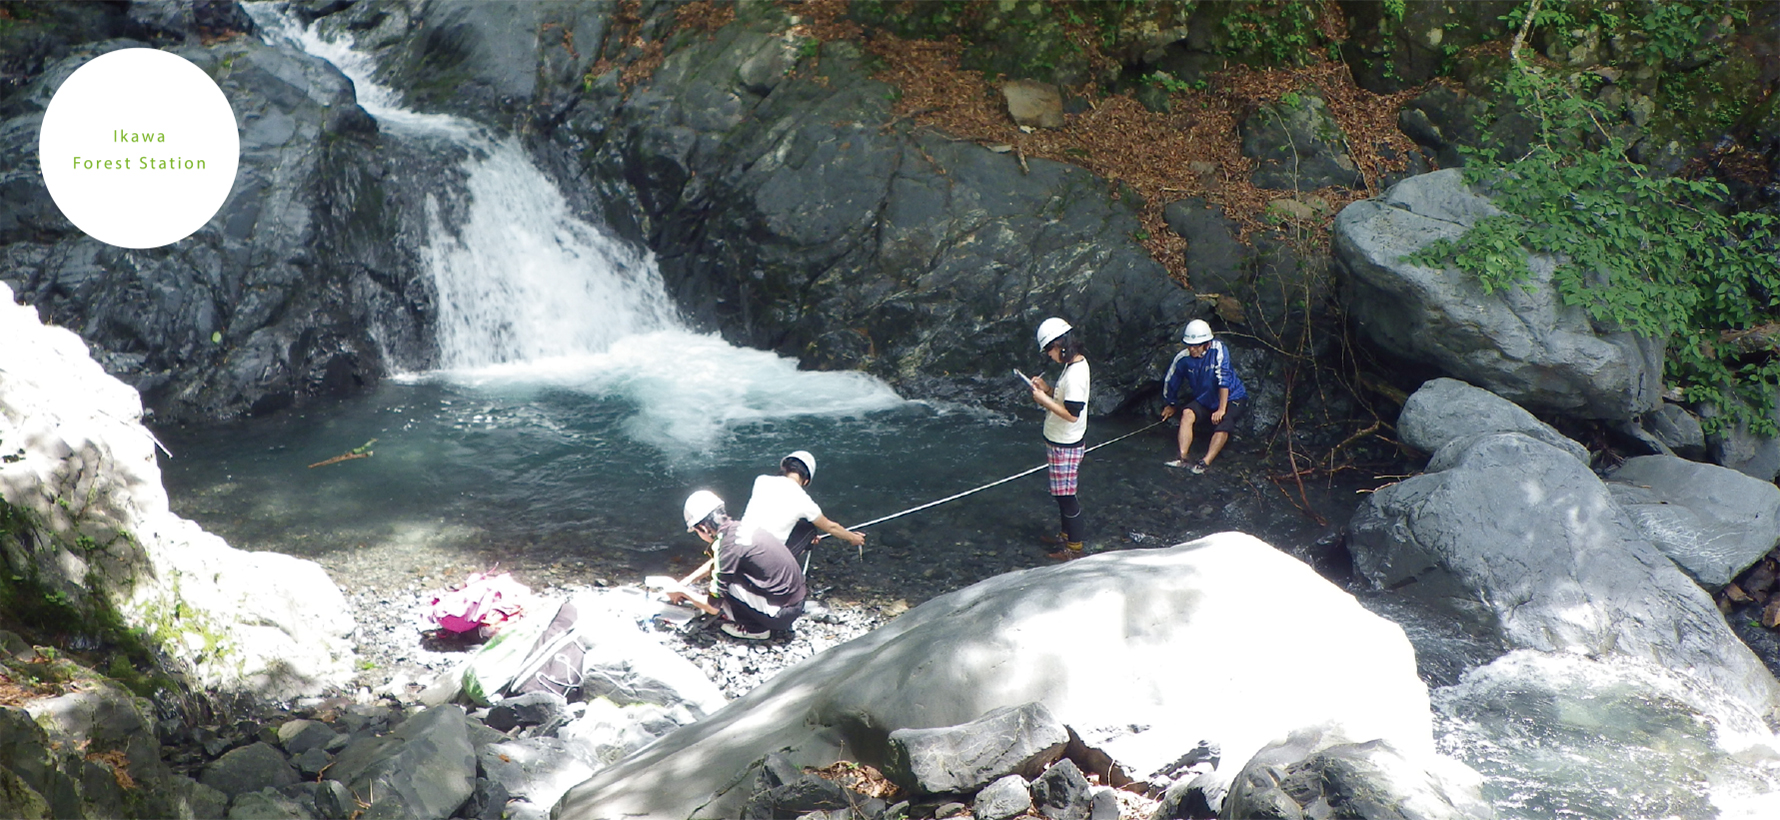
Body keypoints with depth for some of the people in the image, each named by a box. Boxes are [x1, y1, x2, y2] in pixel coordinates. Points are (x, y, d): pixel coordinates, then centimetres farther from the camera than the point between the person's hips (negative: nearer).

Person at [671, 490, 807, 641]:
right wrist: (685, 582, 26)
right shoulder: (739, 527, 5)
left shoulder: (727, 545, -19)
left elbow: (714, 607, -11)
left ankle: (754, 628, 3)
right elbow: (715, 562, 29)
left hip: (781, 614, -8)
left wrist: (684, 593, 4)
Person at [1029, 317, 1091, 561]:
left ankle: (1074, 548, 12)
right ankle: (1066, 533, 38)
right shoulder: (1076, 363, 5)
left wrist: (1044, 400, -22)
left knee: (1065, 495, 1)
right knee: (1061, 493, 23)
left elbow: (1072, 413, -29)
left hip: (1065, 445, -10)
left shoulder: (1075, 373, -27)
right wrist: (1047, 389, 3)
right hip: (1061, 442, 10)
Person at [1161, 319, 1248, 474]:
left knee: (1223, 424, -31)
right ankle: (1182, 457, -34)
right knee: (1187, 413, -24)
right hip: (1204, 400, 4)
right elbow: (1170, 381, 5)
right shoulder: (1182, 358, -12)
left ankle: (1206, 462, -37)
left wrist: (1221, 409, -27)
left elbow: (1224, 379, -27)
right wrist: (1171, 404, 20)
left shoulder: (1218, 350, -25)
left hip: (1232, 398, -4)